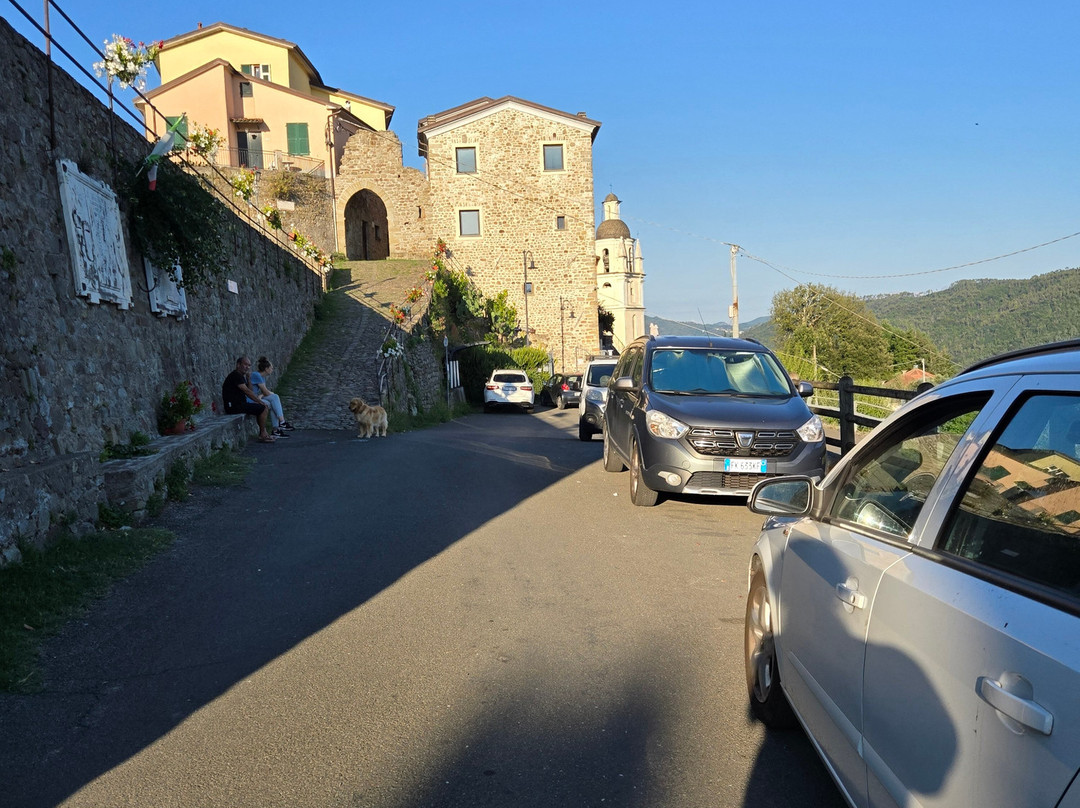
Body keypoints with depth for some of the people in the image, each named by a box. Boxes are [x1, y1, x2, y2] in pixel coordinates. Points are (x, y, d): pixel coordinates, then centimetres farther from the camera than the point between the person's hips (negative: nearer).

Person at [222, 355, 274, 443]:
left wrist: (248, 378, 4)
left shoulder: (241, 376, 18)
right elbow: (246, 391, -20)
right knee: (263, 408, -14)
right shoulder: (236, 375, -14)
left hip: (240, 404, 11)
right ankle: (263, 435, -10)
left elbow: (250, 391, 15)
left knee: (264, 408, 14)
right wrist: (260, 402, -17)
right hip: (234, 406, -11)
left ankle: (263, 433, 12)